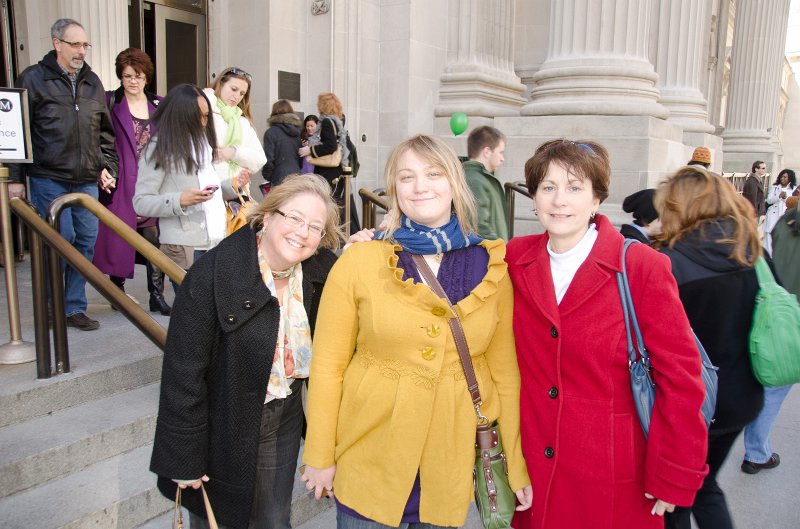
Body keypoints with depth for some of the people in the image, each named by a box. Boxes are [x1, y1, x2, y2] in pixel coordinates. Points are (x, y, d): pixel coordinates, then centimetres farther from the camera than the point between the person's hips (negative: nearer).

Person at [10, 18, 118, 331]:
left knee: (87, 241, 4)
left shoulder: (92, 82, 14)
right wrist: (16, 177, -4)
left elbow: (105, 131, 19)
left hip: (87, 180, 5)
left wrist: (107, 166, 9)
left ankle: (74, 308, 16)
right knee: (61, 239, -6)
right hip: (49, 179, -5)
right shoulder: (33, 80, -1)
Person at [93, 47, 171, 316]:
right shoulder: (110, 102, 3)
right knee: (118, 237, 1)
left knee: (155, 239, -1)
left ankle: (157, 295, 5)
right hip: (121, 183, -2)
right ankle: (118, 291, 16)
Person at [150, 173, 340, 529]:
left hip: (283, 426, 4)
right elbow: (183, 373, -19)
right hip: (221, 432, -3)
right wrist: (184, 458, -15)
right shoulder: (212, 276, -22)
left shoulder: (321, 272, -8)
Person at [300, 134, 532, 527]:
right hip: (369, 460, -1)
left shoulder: (492, 267, -5)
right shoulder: (359, 261, -10)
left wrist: (519, 465, 2)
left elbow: (506, 369, 0)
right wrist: (320, 456, -2)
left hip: (451, 463, 2)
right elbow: (327, 365, -5)